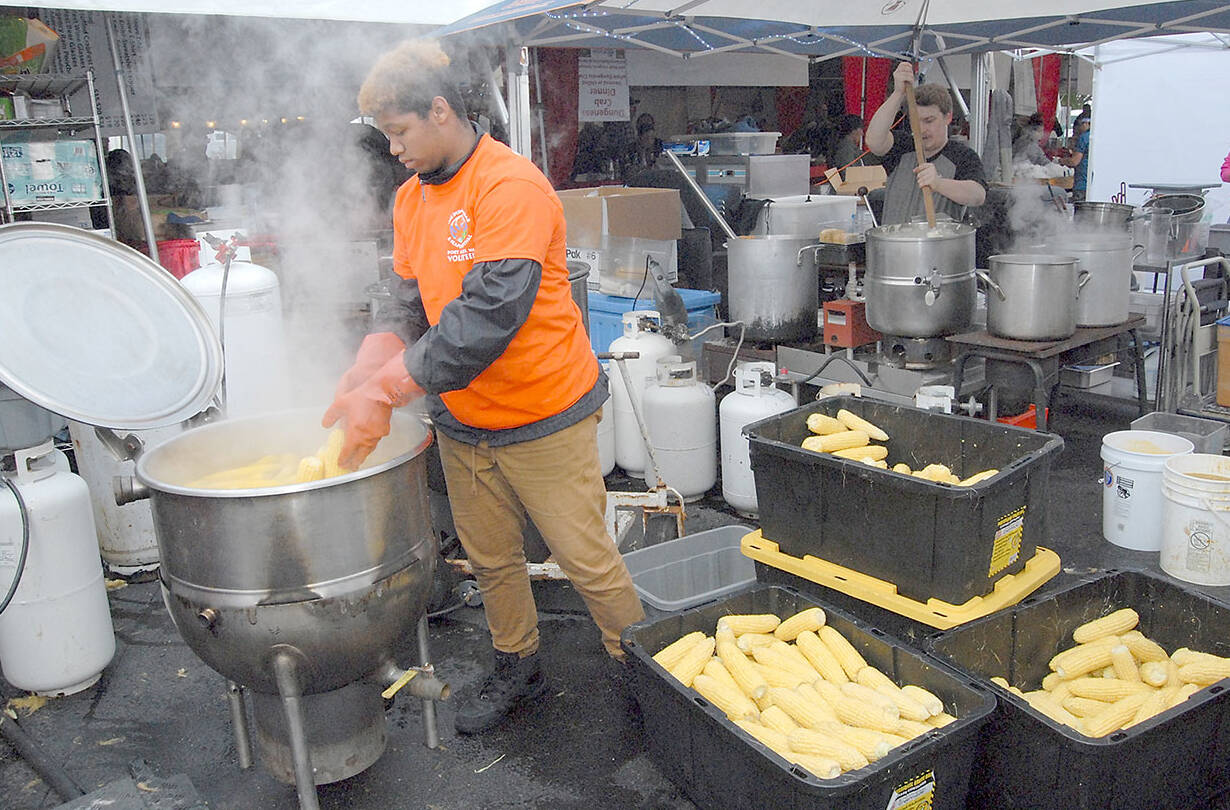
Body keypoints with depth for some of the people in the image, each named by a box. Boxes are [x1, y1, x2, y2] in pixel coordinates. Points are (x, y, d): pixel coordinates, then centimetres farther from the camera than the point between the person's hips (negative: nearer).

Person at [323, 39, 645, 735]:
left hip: (543, 418, -7)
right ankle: (518, 671, 39)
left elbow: (489, 315, -28)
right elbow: (411, 303, 8)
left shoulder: (511, 186, -19)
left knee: (588, 560, 3)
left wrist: (386, 392, -27)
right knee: (493, 561, 18)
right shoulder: (412, 197, 8)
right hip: (461, 421, 7)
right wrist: (364, 375, -10)